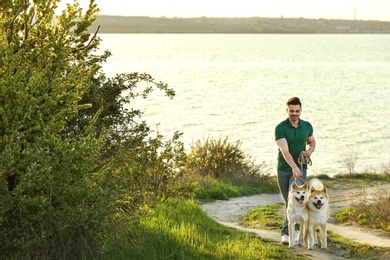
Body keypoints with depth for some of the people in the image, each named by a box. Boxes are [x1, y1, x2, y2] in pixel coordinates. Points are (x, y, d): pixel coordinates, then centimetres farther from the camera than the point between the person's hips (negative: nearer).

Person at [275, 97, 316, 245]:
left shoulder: (307, 126, -1)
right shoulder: (280, 128, -14)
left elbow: (312, 142, 19)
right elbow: (285, 151, -27)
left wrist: (310, 151, -6)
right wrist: (294, 167, -41)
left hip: (301, 168, 1)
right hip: (284, 169, 0)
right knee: (289, 202, 10)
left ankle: (287, 233, -17)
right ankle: (296, 229, 29)